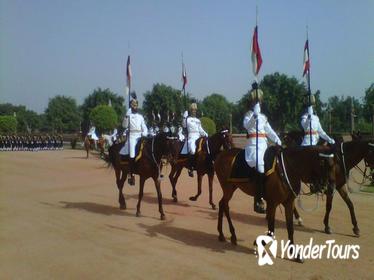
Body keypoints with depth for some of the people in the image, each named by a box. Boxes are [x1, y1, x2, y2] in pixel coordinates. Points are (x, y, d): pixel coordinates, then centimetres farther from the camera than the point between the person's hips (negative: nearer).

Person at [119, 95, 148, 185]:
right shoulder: (128, 115, 5)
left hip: (140, 137, 5)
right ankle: (131, 175, -15)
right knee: (132, 154, -18)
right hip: (131, 136, -4)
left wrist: (144, 134, -2)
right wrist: (126, 116, -20)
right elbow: (124, 125, -8)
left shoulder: (140, 116, 17)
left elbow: (144, 127, 17)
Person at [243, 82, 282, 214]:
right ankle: (258, 200, -23)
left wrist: (278, 142, 7)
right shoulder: (249, 115, 0)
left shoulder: (263, 117, 20)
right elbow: (247, 125, -23)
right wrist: (255, 116, -39)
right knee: (261, 169, -26)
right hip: (254, 146, -8)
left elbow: (270, 132, 19)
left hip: (264, 146, 8)